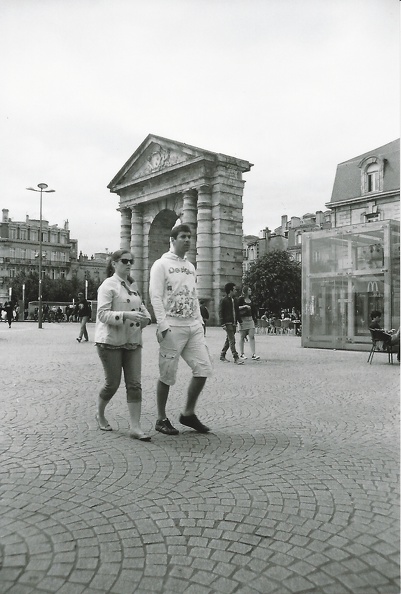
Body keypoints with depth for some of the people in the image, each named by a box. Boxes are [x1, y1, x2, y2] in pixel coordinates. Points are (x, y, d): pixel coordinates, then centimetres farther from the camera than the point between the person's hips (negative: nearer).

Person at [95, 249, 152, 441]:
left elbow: (140, 306, 24)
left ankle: (135, 427, 3)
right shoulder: (108, 285, -8)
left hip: (132, 341, 6)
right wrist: (126, 315, -29)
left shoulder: (132, 285, 14)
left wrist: (146, 317, 1)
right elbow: (103, 314, -16)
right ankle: (100, 415, 31)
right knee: (113, 382, 3)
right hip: (110, 341, -6)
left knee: (134, 384, 0)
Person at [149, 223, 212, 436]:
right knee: (167, 375, 0)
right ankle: (161, 419, 16)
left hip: (193, 326, 7)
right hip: (172, 327, -6)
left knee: (203, 368, 1)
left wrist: (199, 321, 11)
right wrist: (162, 325, -18)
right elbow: (155, 296, -9)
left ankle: (188, 414, 16)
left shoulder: (190, 266, 20)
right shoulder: (161, 264, -1)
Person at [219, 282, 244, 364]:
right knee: (232, 340, -11)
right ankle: (236, 358, -13)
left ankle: (222, 356, 23)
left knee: (228, 340, 13)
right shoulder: (223, 300, -6)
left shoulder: (235, 300, 15)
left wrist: (240, 321, 15)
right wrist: (223, 324, -15)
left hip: (234, 323, 8)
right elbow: (220, 312, -9)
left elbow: (237, 312, 21)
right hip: (228, 323, -8)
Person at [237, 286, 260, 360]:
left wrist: (255, 320, 19)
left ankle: (253, 355, -5)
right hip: (243, 319, -5)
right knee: (242, 337, 3)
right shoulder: (241, 299, -4)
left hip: (250, 319, 5)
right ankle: (241, 354, 13)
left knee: (252, 337, -4)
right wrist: (244, 306, -21)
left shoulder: (250, 300, 13)